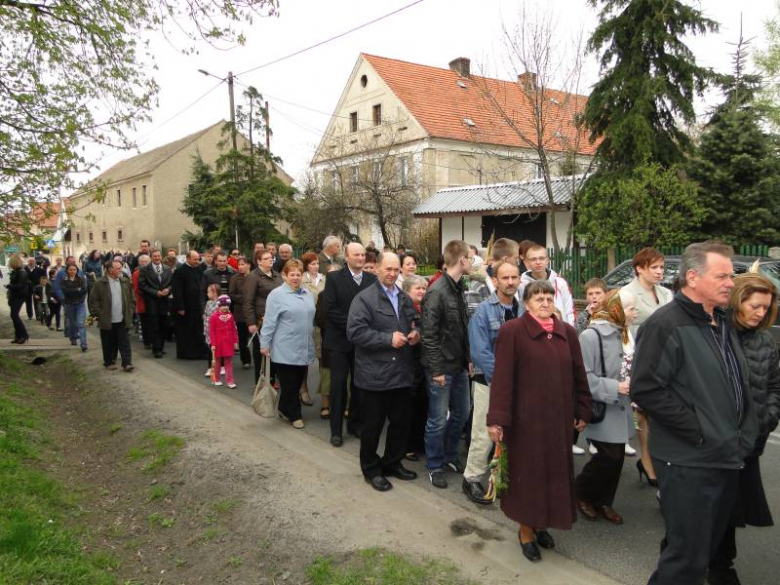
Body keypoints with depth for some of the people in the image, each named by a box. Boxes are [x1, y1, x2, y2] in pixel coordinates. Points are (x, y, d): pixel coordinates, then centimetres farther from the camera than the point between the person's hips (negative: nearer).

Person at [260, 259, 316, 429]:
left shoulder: (307, 294, 10)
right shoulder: (277, 294, -9)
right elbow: (269, 322, -10)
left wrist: (311, 341, 18)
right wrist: (264, 344, -11)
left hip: (303, 349, 6)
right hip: (285, 350, -6)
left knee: (297, 383, 13)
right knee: (289, 384, 3)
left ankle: (285, 409, 30)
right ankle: (294, 415, 15)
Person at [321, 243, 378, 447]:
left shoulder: (372, 279, 4)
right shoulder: (334, 278, -4)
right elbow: (329, 308, -11)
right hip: (340, 340, -3)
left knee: (359, 383, 10)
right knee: (338, 384, 2)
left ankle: (355, 423, 26)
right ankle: (336, 429, 13)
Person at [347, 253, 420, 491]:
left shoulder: (405, 298, 14)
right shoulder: (364, 298, -10)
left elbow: (414, 325, 26)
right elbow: (355, 332, -20)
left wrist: (415, 335, 2)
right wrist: (388, 339, -21)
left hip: (402, 372, 7)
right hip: (375, 374, -6)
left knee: (401, 422, 15)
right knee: (373, 425, 7)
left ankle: (393, 463, 33)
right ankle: (371, 469, 24)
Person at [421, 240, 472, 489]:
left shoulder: (458, 288, 7)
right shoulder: (436, 292, -18)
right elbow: (429, 335, -19)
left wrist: (468, 359, 10)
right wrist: (437, 370, -18)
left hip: (459, 365, 8)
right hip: (442, 367, -8)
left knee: (462, 412, 18)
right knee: (438, 419, 4)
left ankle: (450, 455, 37)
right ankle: (435, 466, 22)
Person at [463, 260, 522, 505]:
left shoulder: (523, 310, 3)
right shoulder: (483, 311, -11)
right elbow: (480, 353, -16)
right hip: (489, 382, -5)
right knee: (484, 434, 0)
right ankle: (472, 479, 16)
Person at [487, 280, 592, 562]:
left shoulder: (567, 332, 5)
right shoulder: (512, 331, -9)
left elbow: (578, 375, 11)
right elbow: (502, 378, -12)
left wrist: (583, 411, 11)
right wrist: (497, 419, -15)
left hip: (560, 417, 5)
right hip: (526, 418, -4)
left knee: (555, 472, 13)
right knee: (527, 473, 8)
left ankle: (541, 524, 33)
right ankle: (526, 531, 25)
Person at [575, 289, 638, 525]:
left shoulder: (625, 334, 6)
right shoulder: (591, 336, -18)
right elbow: (584, 377, -21)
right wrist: (614, 388, -20)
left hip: (620, 409, 7)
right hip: (601, 410, -7)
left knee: (617, 457, 10)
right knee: (610, 457, -7)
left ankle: (603, 502, 28)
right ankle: (580, 493, 18)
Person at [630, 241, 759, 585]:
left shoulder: (722, 323, 12)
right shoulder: (666, 325, -16)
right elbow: (645, 390, -23)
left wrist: (747, 429, 9)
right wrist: (699, 431, -20)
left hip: (728, 458, 9)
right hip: (689, 462, -9)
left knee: (705, 549, 20)